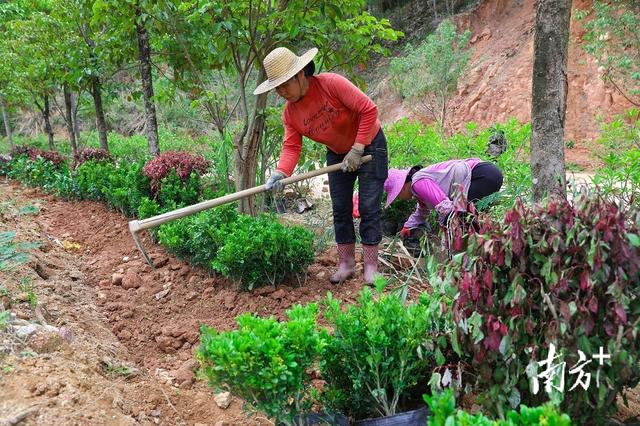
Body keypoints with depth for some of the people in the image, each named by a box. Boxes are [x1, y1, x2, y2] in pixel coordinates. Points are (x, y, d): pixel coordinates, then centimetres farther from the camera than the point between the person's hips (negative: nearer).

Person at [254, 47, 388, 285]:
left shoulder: (331, 84, -28)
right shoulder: (290, 113, -9)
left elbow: (368, 109, -27)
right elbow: (291, 146, -14)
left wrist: (357, 149, -25)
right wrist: (281, 173, -34)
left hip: (369, 145, -6)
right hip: (337, 154, 6)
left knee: (369, 207, -5)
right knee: (340, 209, 7)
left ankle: (371, 267, 4)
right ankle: (346, 264, 19)